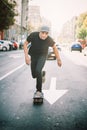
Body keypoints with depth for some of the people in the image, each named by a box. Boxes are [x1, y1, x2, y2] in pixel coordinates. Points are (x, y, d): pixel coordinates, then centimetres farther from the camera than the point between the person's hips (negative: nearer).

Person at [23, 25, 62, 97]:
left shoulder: (49, 39, -25)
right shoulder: (33, 35, -26)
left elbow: (54, 47, -6)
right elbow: (25, 44, -12)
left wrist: (58, 59, 3)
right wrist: (26, 56, -22)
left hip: (42, 56, -2)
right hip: (33, 56, 2)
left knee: (38, 70, -25)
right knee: (34, 75, 5)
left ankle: (39, 90, -8)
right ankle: (42, 73, 41)